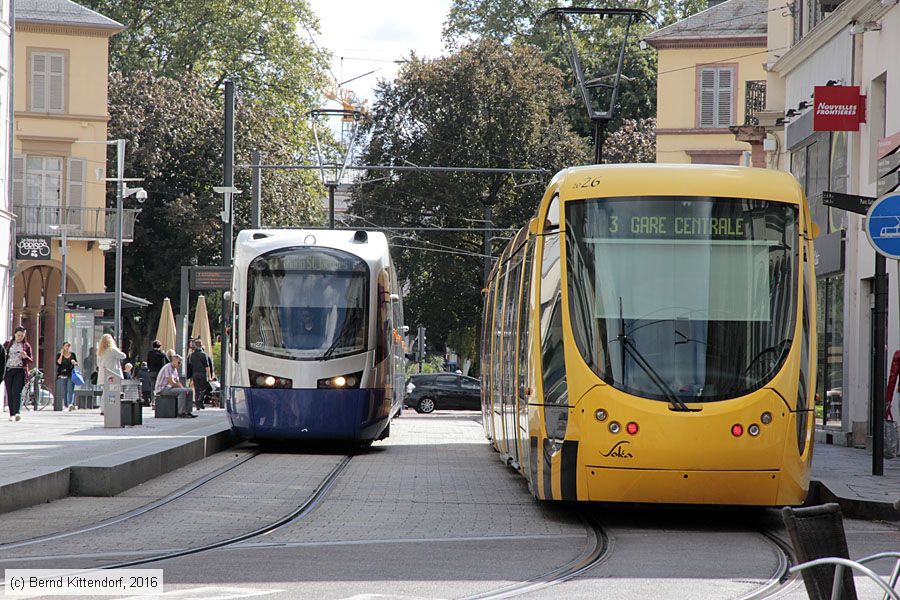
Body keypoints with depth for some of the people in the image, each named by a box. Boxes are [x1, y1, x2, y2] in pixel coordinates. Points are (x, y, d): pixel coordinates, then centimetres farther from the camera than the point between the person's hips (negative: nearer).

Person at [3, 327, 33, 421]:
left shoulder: (26, 346, 9)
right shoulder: (8, 344, 12)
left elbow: (31, 360, 8)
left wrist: (25, 357, -12)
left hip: (20, 371, -2)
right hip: (8, 370, 2)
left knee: (17, 391, -15)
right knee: (9, 393, 1)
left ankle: (17, 413, -26)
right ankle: (11, 414, 6)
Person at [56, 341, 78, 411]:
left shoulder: (72, 354, 10)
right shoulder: (59, 355, 6)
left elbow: (77, 364, 15)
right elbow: (58, 363, -9)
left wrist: (74, 362, -8)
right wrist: (62, 354, -9)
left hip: (70, 374, -1)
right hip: (62, 375, 1)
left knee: (70, 390, -15)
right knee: (64, 391, 3)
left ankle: (71, 404, -27)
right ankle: (66, 405, 10)